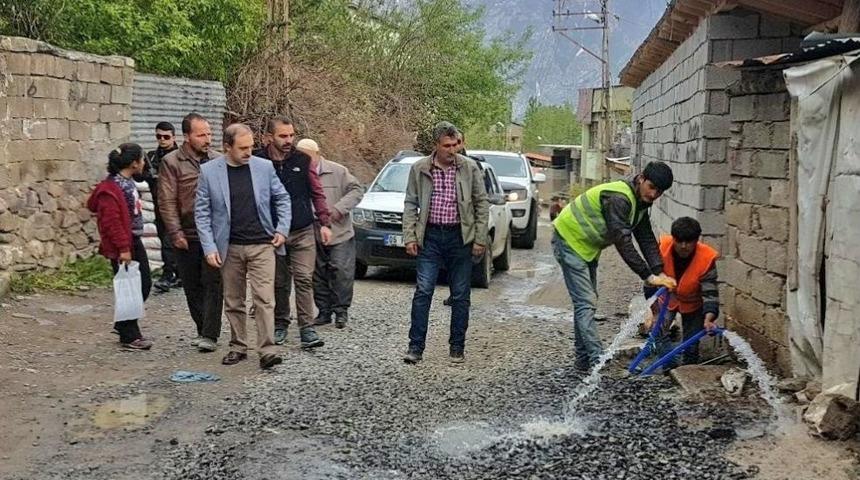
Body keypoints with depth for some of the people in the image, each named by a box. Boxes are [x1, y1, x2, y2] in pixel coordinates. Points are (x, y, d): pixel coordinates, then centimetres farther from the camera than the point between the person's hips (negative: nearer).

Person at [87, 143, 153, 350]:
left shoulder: (128, 182, 11)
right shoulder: (110, 189, -18)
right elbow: (112, 222, -21)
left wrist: (131, 243, 20)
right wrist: (123, 248, -22)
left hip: (135, 241, 10)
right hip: (123, 246, -10)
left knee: (144, 284, 13)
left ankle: (125, 324, 28)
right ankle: (129, 337, 9)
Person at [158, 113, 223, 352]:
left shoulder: (217, 160, 6)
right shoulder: (172, 162, -2)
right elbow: (167, 202, -4)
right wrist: (176, 233, -10)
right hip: (187, 236, 0)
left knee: (213, 283, -6)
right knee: (192, 286, 9)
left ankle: (210, 335, -2)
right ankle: (203, 330, 23)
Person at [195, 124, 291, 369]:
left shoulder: (264, 167, 1)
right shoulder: (208, 171, -2)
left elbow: (282, 198, 12)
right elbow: (202, 212, 0)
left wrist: (282, 229, 1)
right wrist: (209, 247, -7)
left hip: (262, 245, -1)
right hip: (229, 247, 1)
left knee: (264, 299, -8)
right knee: (233, 301, 11)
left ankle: (267, 350, -7)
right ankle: (238, 347, 24)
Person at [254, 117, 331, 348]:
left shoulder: (303, 160, 2)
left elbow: (317, 193, 8)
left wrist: (325, 223, 3)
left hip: (303, 232, 0)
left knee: (304, 279, -5)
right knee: (278, 282, 10)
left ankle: (307, 329, -2)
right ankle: (280, 325, 26)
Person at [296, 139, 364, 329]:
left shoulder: (338, 171, -2)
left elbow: (356, 190, -1)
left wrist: (339, 208, -12)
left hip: (340, 234, -2)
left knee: (342, 271, -6)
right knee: (318, 274, 9)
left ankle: (341, 311, 5)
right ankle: (324, 311, 20)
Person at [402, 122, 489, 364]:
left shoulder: (470, 168, -1)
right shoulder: (419, 169, 1)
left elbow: (482, 204, 3)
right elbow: (410, 205, 6)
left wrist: (480, 239, -2)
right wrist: (410, 237, -3)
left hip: (460, 237, 0)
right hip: (430, 236, 0)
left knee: (460, 296, 6)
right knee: (423, 292, -5)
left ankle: (457, 347, 17)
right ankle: (416, 346, 1)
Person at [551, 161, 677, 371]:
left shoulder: (640, 202, 1)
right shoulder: (619, 198, -30)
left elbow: (647, 239, 0)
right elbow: (623, 243, -33)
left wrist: (660, 272, -12)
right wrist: (649, 276, -32)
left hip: (587, 246, 10)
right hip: (570, 240, -10)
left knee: (587, 302, 13)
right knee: (586, 303, -15)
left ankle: (583, 359, 20)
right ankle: (597, 360, -17)